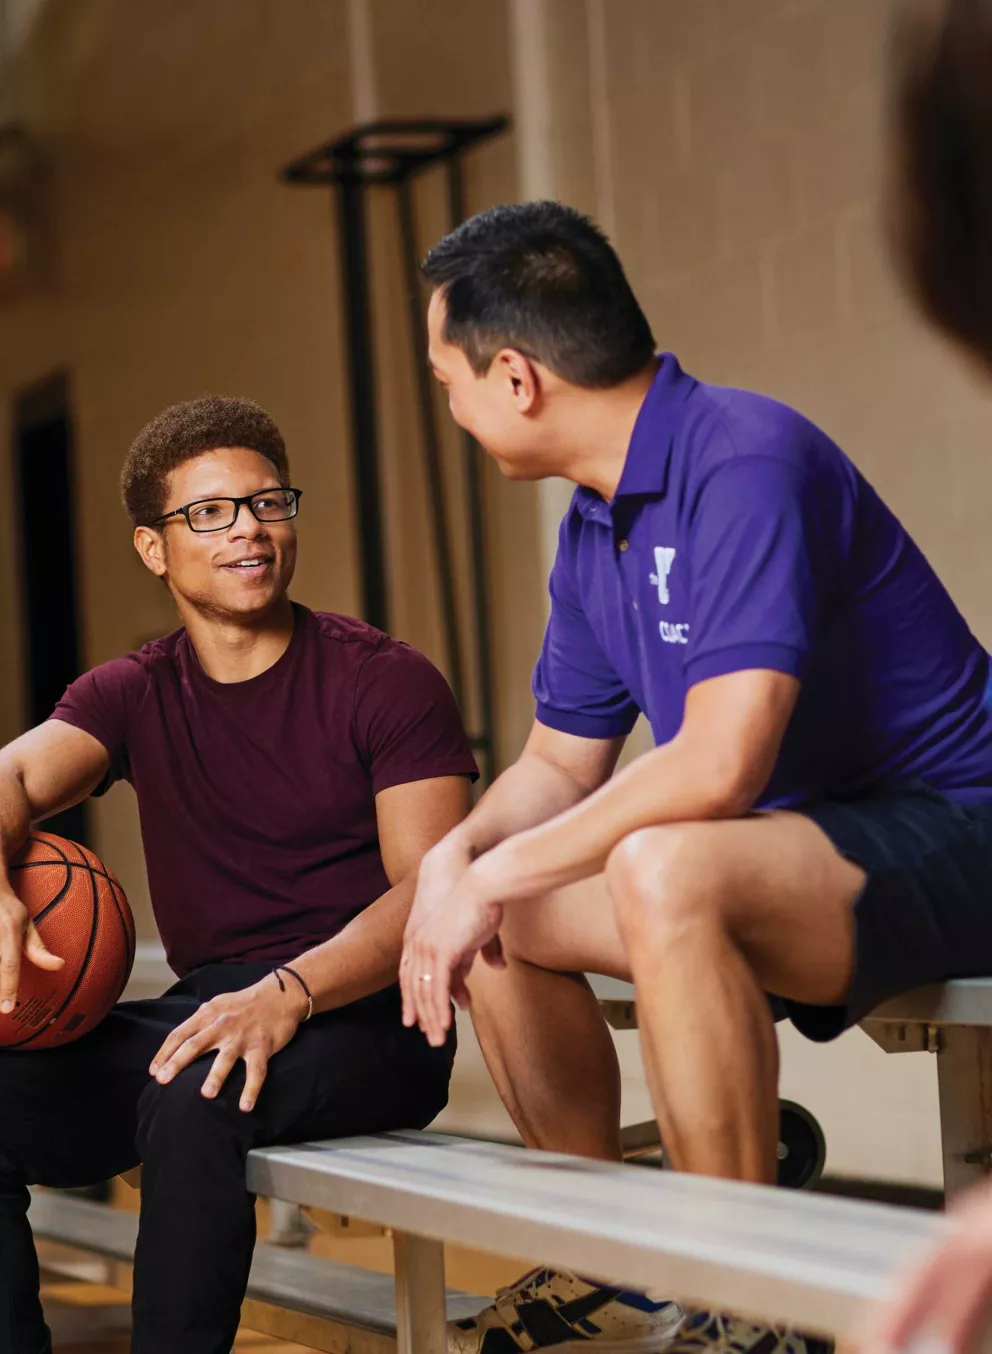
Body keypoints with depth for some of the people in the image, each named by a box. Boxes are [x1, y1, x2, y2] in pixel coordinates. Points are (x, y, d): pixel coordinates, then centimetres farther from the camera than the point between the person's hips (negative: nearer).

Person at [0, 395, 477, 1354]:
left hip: (367, 1022, -5)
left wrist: (288, 992, -29)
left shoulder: (388, 683, -2)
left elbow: (429, 894, -11)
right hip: (207, 1011, 5)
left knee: (191, 1095, -35)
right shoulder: (131, 696, 12)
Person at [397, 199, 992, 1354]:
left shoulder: (745, 461, -22)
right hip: (802, 846, 10)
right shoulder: (594, 527, 8)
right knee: (482, 914, 8)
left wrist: (497, 875, -23)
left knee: (663, 871, -35)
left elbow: (719, 763, -31)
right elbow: (561, 761, 16)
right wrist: (455, 856, -6)